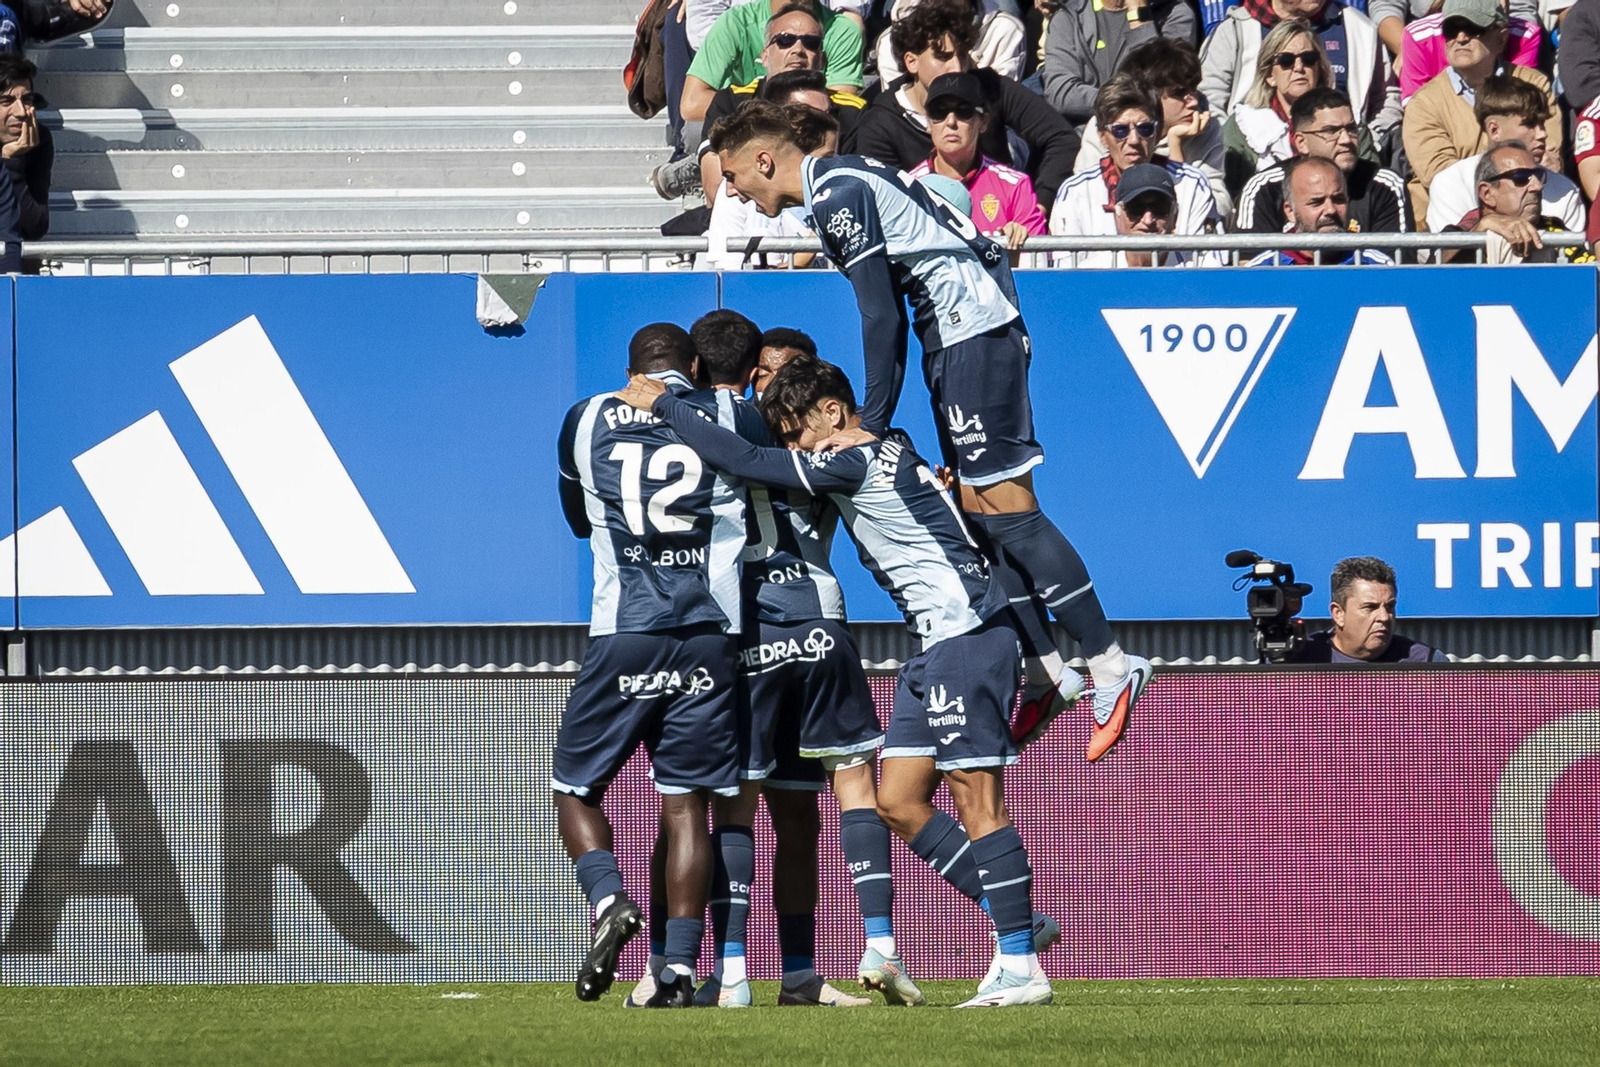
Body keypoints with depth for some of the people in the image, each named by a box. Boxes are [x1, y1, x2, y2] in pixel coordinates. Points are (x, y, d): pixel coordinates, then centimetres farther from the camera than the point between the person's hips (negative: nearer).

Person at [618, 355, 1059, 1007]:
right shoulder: (889, 452, 15)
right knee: (898, 802, 8)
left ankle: (1021, 967, -9)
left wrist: (662, 405, -8)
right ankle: (1016, 920, 10)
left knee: (975, 802, -10)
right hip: (940, 642, 10)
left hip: (965, 633, -10)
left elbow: (746, 463, -16)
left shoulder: (855, 464, -14)